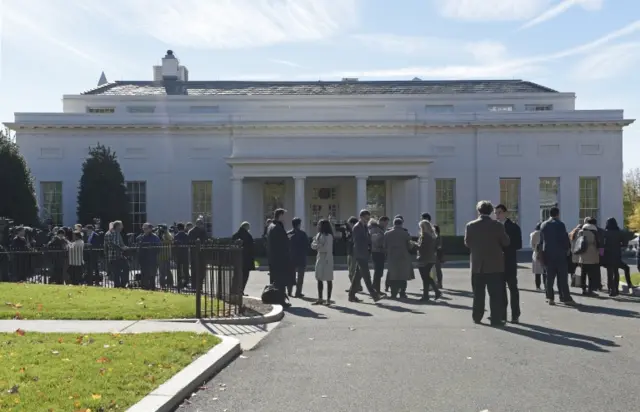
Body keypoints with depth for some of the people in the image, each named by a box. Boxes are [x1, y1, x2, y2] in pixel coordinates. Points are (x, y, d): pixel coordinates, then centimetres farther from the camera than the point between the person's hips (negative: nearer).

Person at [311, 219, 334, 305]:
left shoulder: (328, 236, -11)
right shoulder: (319, 235, 12)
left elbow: (328, 249, -14)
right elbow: (313, 245, 9)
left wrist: (318, 246, -4)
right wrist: (319, 246, -12)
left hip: (326, 259, -8)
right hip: (319, 258, 8)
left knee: (328, 279, -1)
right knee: (319, 279, 9)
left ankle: (328, 299, 3)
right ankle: (320, 299, 16)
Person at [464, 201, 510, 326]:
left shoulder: (470, 226, -4)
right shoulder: (498, 225, -9)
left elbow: (467, 243, 4)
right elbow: (506, 242, -1)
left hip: (477, 265, 2)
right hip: (495, 265, -2)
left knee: (478, 293, 12)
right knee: (496, 294, 2)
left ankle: (477, 317, 19)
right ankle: (496, 318, 1)